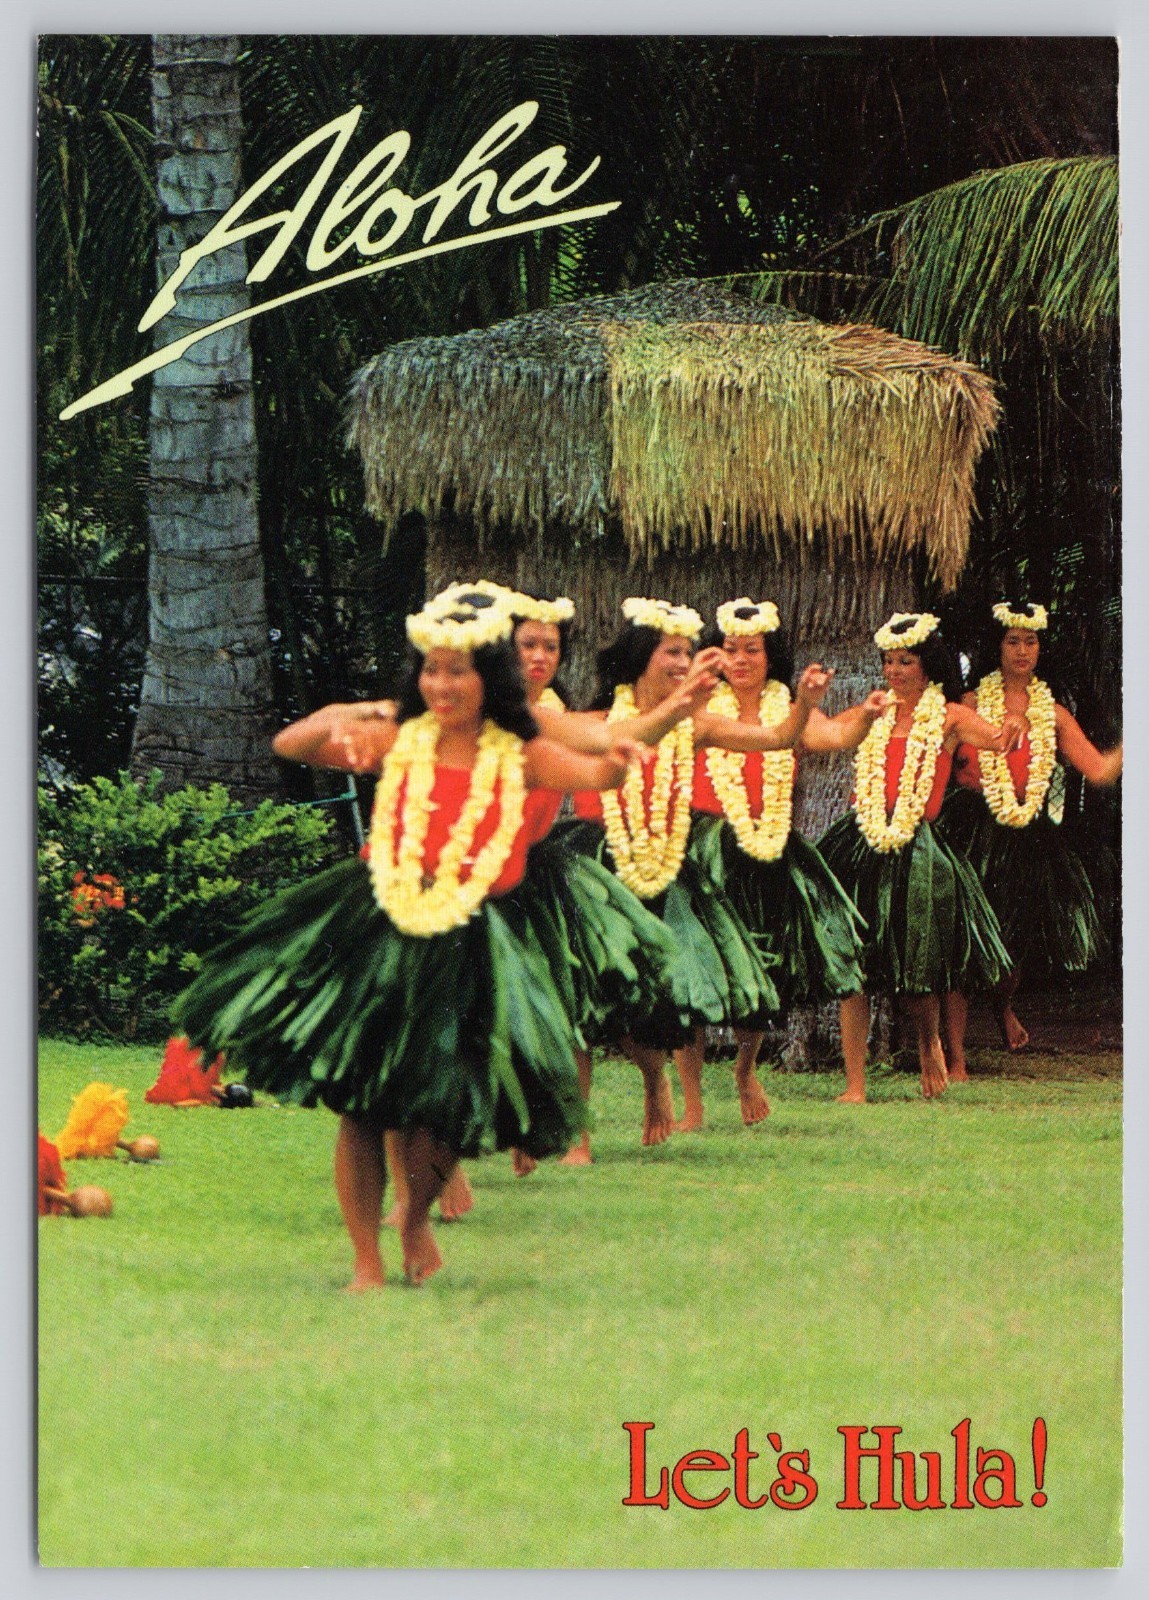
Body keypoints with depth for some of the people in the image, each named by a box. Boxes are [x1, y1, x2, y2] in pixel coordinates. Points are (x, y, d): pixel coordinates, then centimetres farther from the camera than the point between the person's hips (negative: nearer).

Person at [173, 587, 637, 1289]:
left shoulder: (523, 756, -1)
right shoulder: (397, 740, 3)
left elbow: (592, 772, -16)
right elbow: (289, 745, -1)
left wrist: (616, 766, -39)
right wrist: (333, 724, -23)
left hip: (474, 951, -1)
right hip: (379, 936, 1)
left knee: (442, 1107, -1)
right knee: (360, 1103, -2)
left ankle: (418, 1219, 33)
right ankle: (367, 1260, 12)